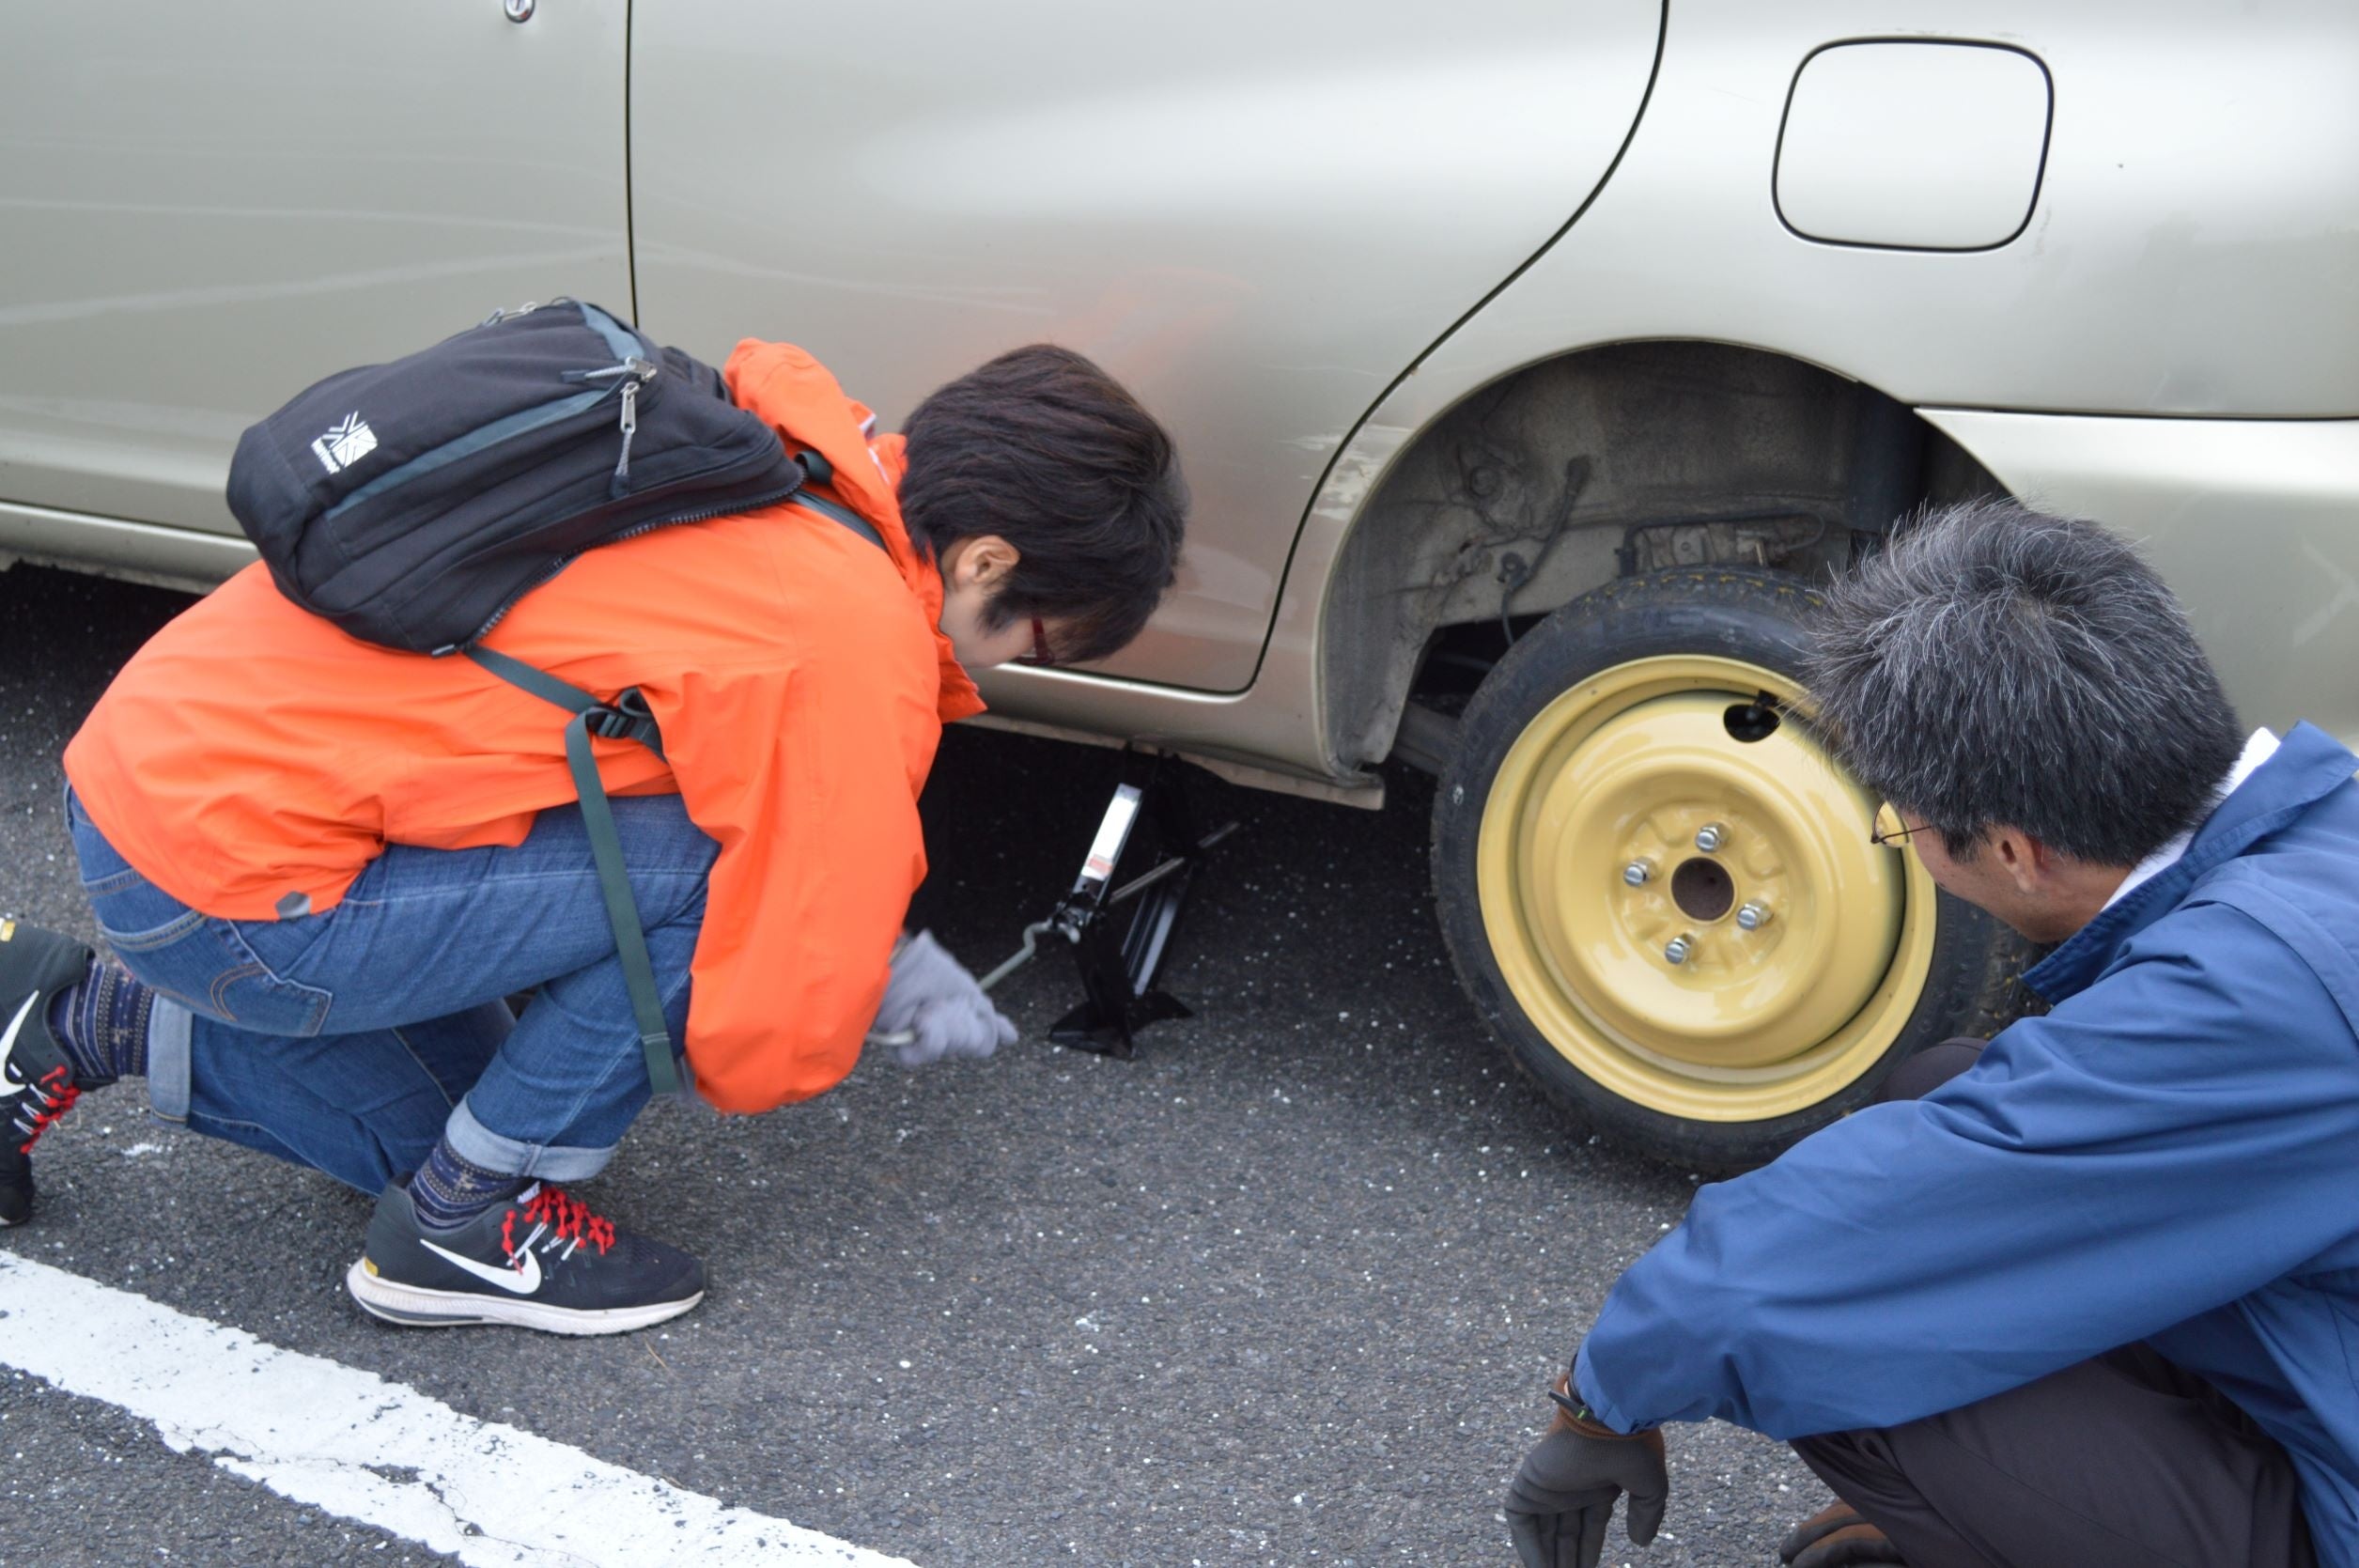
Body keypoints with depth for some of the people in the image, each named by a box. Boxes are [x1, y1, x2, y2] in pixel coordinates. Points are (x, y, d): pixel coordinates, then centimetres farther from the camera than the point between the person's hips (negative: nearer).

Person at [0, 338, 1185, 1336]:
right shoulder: (854, 650, -22)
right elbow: (774, 1040, -17)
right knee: (704, 878, -16)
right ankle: (465, 1225, 1)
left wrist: (879, 953, 16)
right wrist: (881, 982, 6)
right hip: (222, 881, -9)